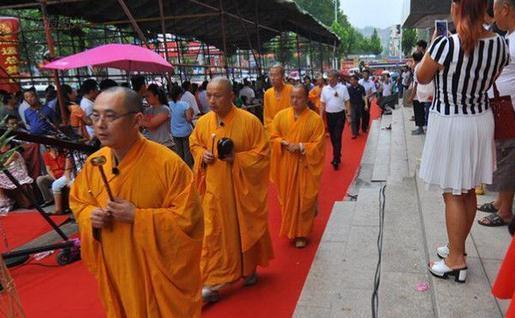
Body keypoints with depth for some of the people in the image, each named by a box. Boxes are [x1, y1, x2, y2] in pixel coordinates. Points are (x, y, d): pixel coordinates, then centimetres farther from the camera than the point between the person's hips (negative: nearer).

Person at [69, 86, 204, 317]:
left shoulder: (168, 163, -23)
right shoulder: (93, 163, -4)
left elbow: (189, 219, -22)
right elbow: (77, 202, 12)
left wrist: (137, 217, -26)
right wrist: (90, 215, -11)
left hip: (159, 270, -5)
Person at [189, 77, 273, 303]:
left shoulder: (249, 121, -15)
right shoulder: (203, 122, -2)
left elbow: (262, 154, -10)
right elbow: (194, 144, 14)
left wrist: (237, 158, -23)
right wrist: (202, 154, -7)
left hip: (242, 188, -2)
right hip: (215, 190, 3)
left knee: (245, 229, 15)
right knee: (215, 235, 6)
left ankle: (249, 269, 40)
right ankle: (213, 282, 17)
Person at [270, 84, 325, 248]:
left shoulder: (315, 119, -9)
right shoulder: (281, 115, -1)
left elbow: (318, 145, -9)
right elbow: (273, 137, 3)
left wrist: (301, 146, -22)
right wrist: (284, 143, -16)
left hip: (305, 167, -2)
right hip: (285, 165, 3)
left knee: (304, 200, 5)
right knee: (287, 199, 13)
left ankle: (301, 234, 20)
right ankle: (289, 230, 33)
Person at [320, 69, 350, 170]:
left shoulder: (343, 88, -5)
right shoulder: (325, 89, 2)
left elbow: (347, 102, -1)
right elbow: (322, 104, 6)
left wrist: (348, 115, -5)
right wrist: (321, 117, 2)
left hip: (340, 115, -3)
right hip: (329, 115, 4)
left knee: (337, 137, -7)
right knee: (332, 137, 11)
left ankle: (336, 159, -3)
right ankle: (337, 155, 27)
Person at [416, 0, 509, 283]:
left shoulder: (446, 44, -20)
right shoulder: (499, 44, -1)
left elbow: (422, 78, -3)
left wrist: (432, 46, 7)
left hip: (450, 124, -6)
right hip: (480, 122, 7)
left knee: (453, 194, 3)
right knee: (468, 192, 17)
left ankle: (456, 261, 13)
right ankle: (457, 246, 34)